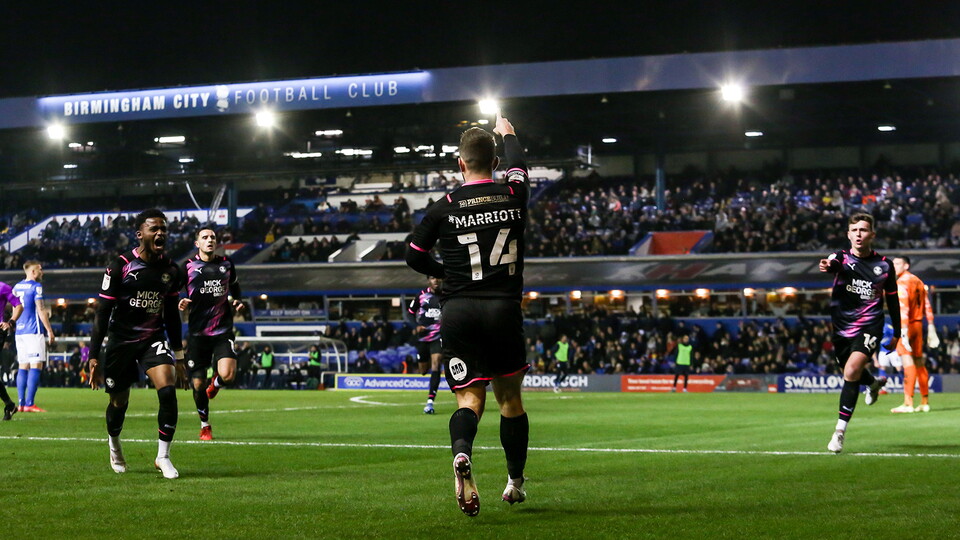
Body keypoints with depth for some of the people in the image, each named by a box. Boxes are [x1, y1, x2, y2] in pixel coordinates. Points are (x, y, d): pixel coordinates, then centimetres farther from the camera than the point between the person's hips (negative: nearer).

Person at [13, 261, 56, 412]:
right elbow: (41, 310, -13)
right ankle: (29, 404, -14)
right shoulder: (36, 287, -8)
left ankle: (21, 403, 7)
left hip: (20, 331, 8)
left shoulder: (16, 287, 14)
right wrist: (49, 330, -10)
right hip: (34, 331, -8)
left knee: (23, 367, 10)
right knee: (36, 366, -8)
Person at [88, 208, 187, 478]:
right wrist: (94, 357, -10)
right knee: (119, 402, 8)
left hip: (154, 339, 2)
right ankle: (114, 444, 41)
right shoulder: (120, 266, -11)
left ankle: (163, 456, -8)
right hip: (121, 341, -2)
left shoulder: (171, 270, 2)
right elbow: (102, 314, -7)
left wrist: (178, 357, 14)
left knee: (168, 390, -20)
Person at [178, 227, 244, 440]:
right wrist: (180, 303, -14)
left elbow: (235, 287, 26)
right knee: (198, 383, 0)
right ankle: (205, 425, 22)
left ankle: (214, 383, 18)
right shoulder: (188, 266, 2)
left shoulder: (226, 264, 9)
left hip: (223, 330, 1)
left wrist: (237, 302, 6)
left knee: (227, 375, -21)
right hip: (197, 332, -1)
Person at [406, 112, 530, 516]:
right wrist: (509, 135, 47)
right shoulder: (513, 196, 3)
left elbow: (414, 257, 7)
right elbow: (518, 167, 27)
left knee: (469, 398, -2)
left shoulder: (444, 207, -1)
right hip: (504, 308, 1)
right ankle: (515, 482, 24)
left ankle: (462, 454, -34)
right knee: (510, 396, 15)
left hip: (457, 311, -1)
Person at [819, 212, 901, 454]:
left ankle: (840, 431, -19)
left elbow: (892, 300, 12)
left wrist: (896, 333, 14)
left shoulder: (884, 265, 0)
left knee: (851, 371, -23)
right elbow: (834, 264, -31)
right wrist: (827, 265, -56)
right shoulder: (842, 258, -4)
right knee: (852, 373, 18)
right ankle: (874, 383, 56)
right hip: (842, 326, 3)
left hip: (869, 326, -2)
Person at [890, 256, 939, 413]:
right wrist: (931, 327, 17)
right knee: (919, 363, 14)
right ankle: (925, 402, 19)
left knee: (907, 362, -15)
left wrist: (903, 330, -26)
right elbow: (927, 306, 16)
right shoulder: (918, 282, 15)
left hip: (907, 325, -9)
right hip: (918, 324, 9)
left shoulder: (902, 283, -11)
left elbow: (903, 307, -20)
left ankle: (908, 403, -23)